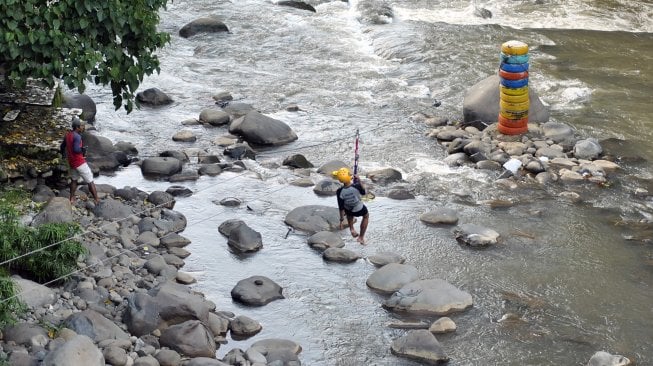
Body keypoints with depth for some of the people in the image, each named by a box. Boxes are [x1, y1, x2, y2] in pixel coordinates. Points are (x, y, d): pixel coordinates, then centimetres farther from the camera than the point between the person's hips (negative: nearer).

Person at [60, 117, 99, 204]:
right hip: (79, 162, -8)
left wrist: (64, 154, 37)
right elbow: (76, 149, -33)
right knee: (90, 181, -1)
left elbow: (62, 147, 17)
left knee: (74, 180, 26)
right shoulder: (77, 136, -21)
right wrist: (83, 150, -13)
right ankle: (97, 200, 0)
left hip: (71, 162, 8)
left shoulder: (67, 135, 5)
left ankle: (72, 199, 28)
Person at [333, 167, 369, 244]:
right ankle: (361, 237, 33)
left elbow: (341, 207, -18)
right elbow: (363, 192, -9)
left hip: (349, 211, 1)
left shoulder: (339, 192, -29)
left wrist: (342, 220, -6)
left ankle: (351, 229, 33)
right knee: (366, 216, 33)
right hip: (359, 210, -1)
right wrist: (359, 182, -3)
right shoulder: (357, 186, -33)